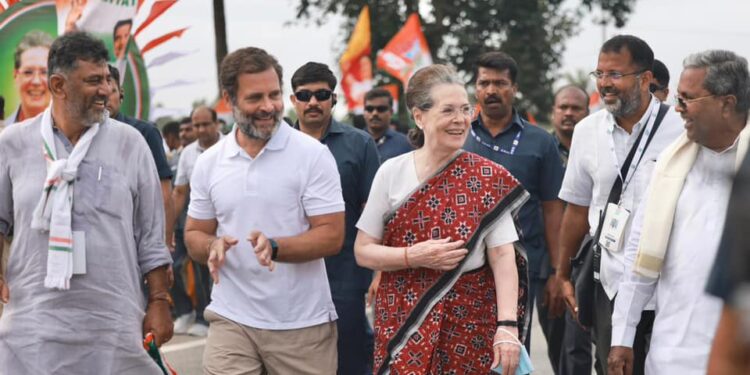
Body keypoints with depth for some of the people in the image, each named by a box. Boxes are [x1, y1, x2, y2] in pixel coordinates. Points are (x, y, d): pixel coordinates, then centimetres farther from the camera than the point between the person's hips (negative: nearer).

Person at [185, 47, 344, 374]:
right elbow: (194, 235, 13)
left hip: (303, 324, -2)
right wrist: (213, 246, -10)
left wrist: (274, 247, -23)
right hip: (232, 320, 2)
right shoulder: (208, 163, 5)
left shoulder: (312, 154, -5)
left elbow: (331, 236, -8)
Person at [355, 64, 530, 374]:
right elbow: (363, 251, 2)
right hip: (404, 321, 1)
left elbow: (503, 256, -9)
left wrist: (508, 325, -20)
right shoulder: (391, 173, -2)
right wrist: (415, 256, -15)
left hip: (470, 324, 0)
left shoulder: (488, 179, -4)